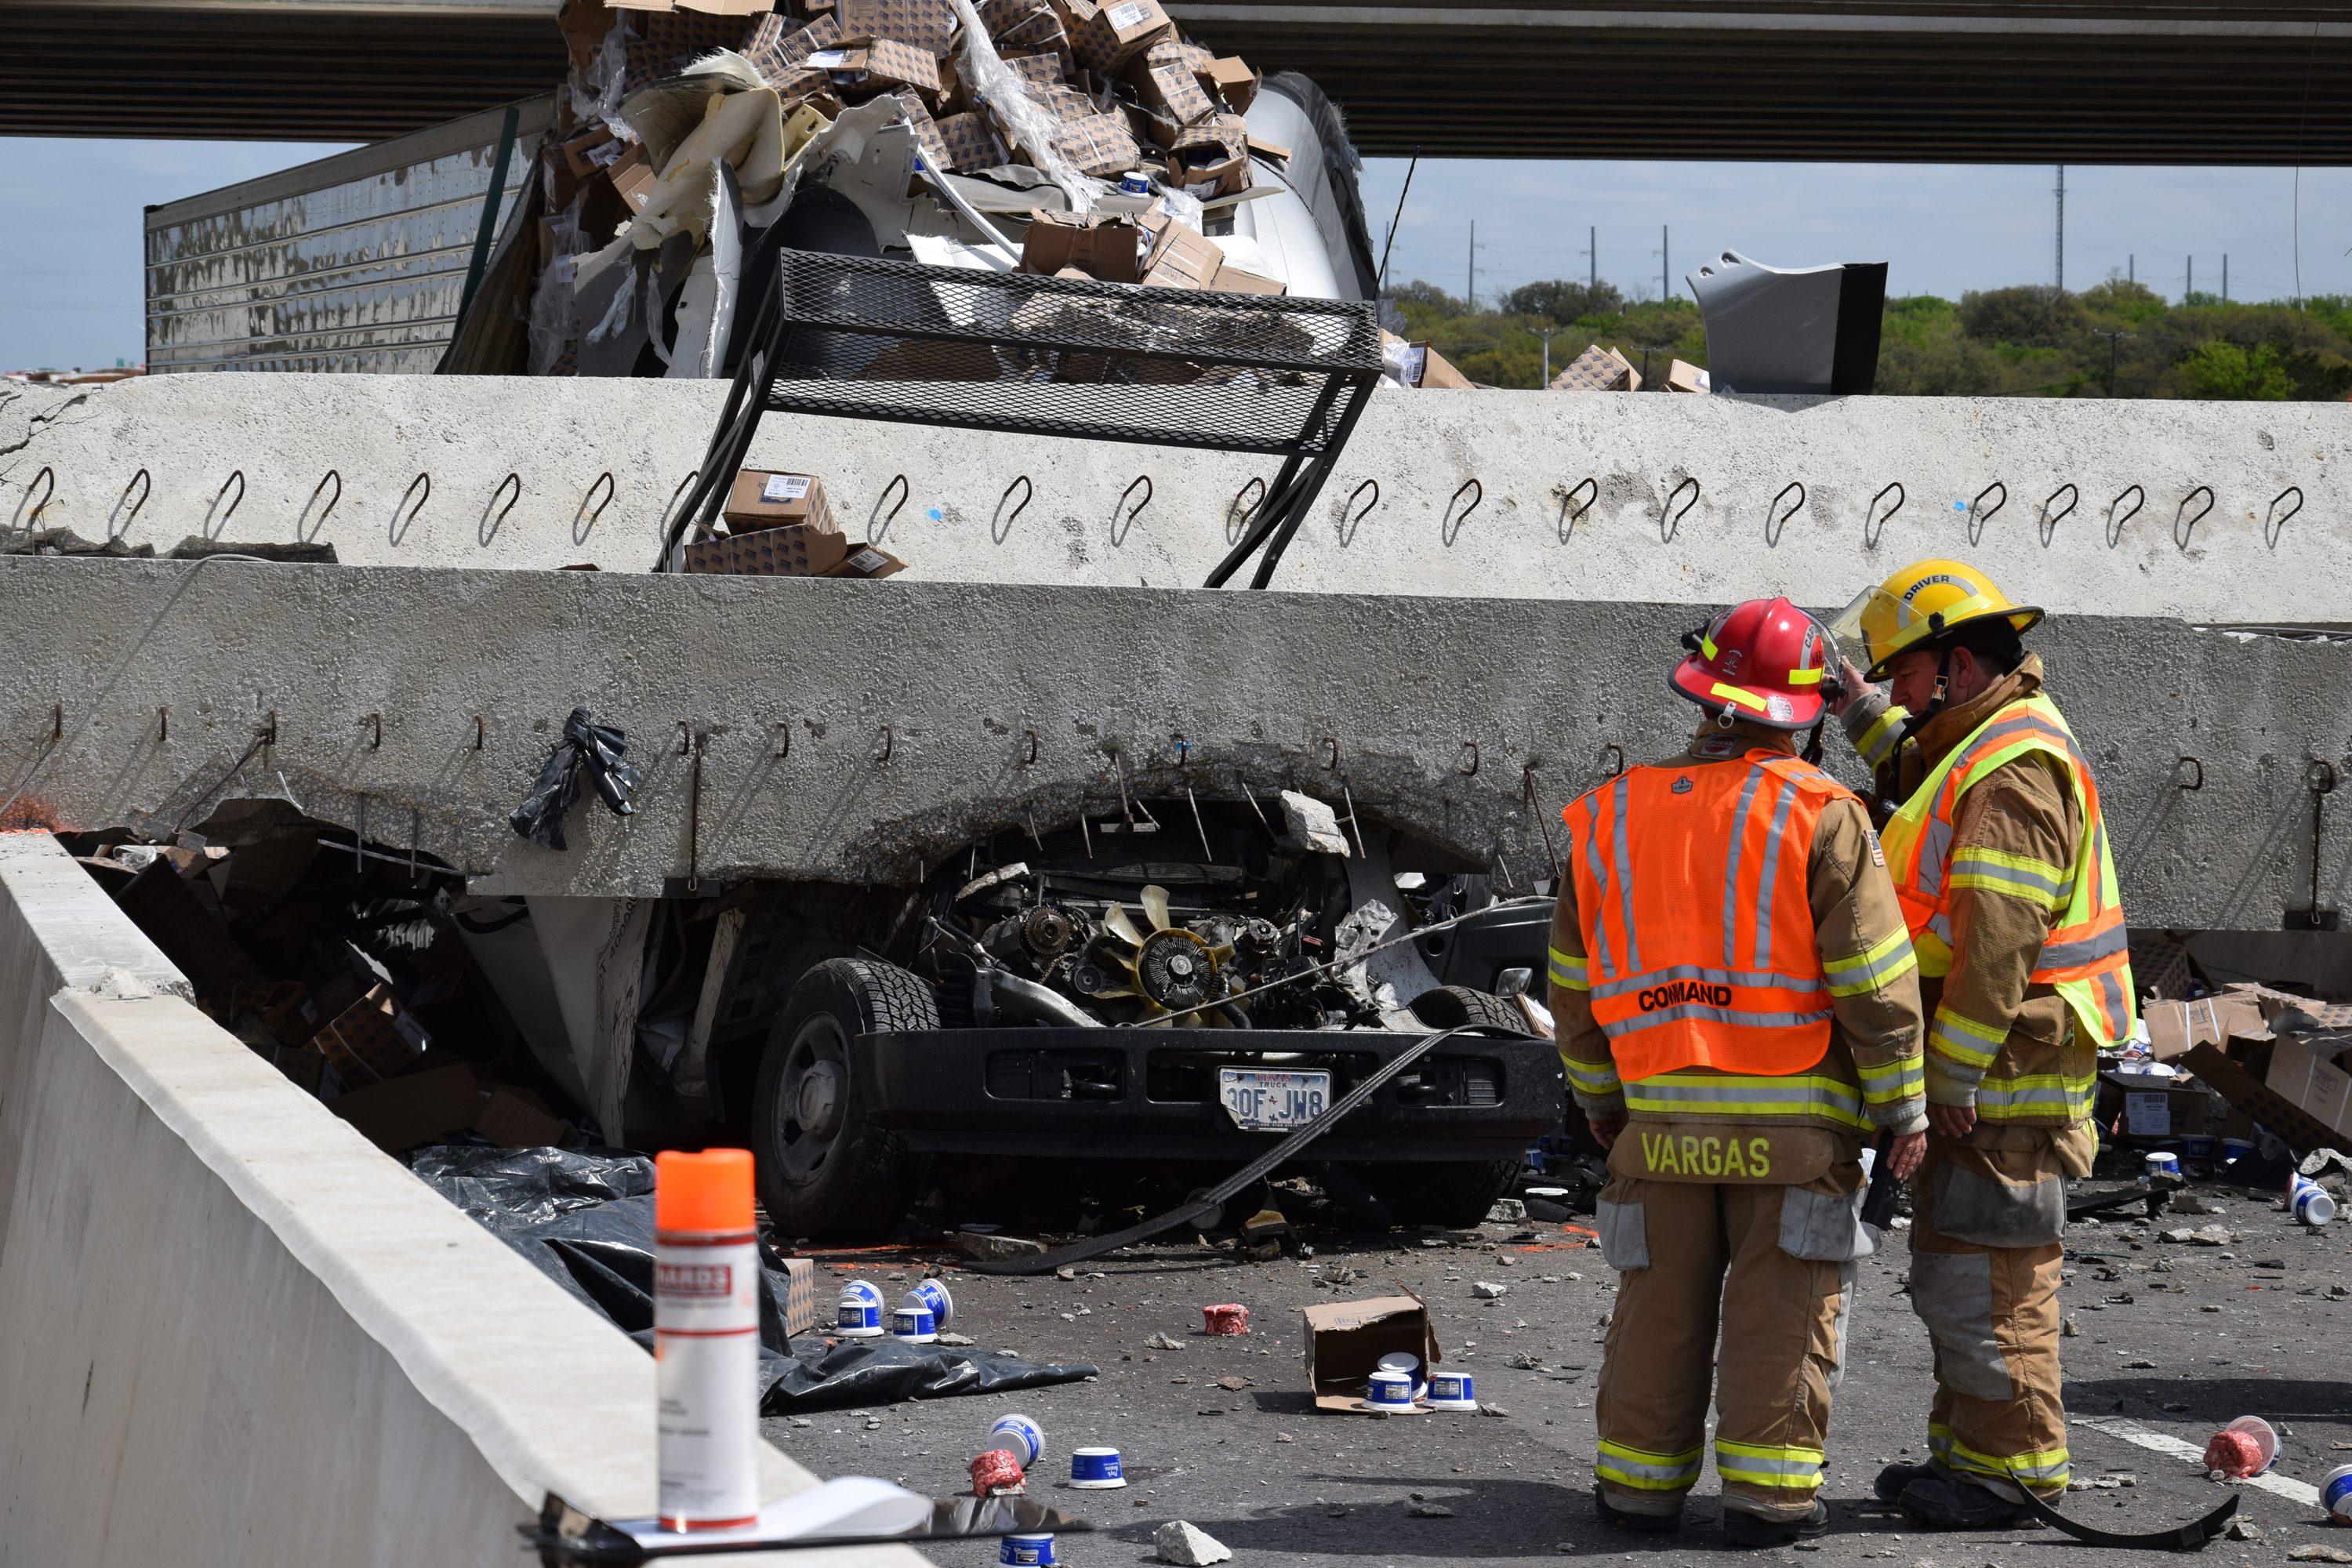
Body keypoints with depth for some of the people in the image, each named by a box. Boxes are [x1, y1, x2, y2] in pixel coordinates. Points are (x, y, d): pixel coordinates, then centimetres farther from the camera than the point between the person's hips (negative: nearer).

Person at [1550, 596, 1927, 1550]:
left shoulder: (1608, 821, 4)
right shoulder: (1820, 816, -9)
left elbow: (1576, 985, 11)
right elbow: (1875, 981, -10)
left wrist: (1599, 1100, 22)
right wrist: (1902, 1106, -2)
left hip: (1663, 1113, 3)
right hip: (1795, 1116, -3)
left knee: (1662, 1303, 12)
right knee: (1781, 1308, 4)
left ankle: (1640, 1481, 16)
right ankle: (1768, 1488, 4)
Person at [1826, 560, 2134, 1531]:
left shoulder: (2014, 774, -18)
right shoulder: (1983, 749, 15)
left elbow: (1998, 942, -24)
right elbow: (1922, 781, 41)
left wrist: (1954, 1081, -23)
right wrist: (1863, 713, 29)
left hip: (2004, 1071, -11)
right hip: (1976, 1068, 11)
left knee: (1987, 1272, -7)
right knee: (1951, 1268, 16)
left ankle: (2014, 1469, -2)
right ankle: (1964, 1452, 24)